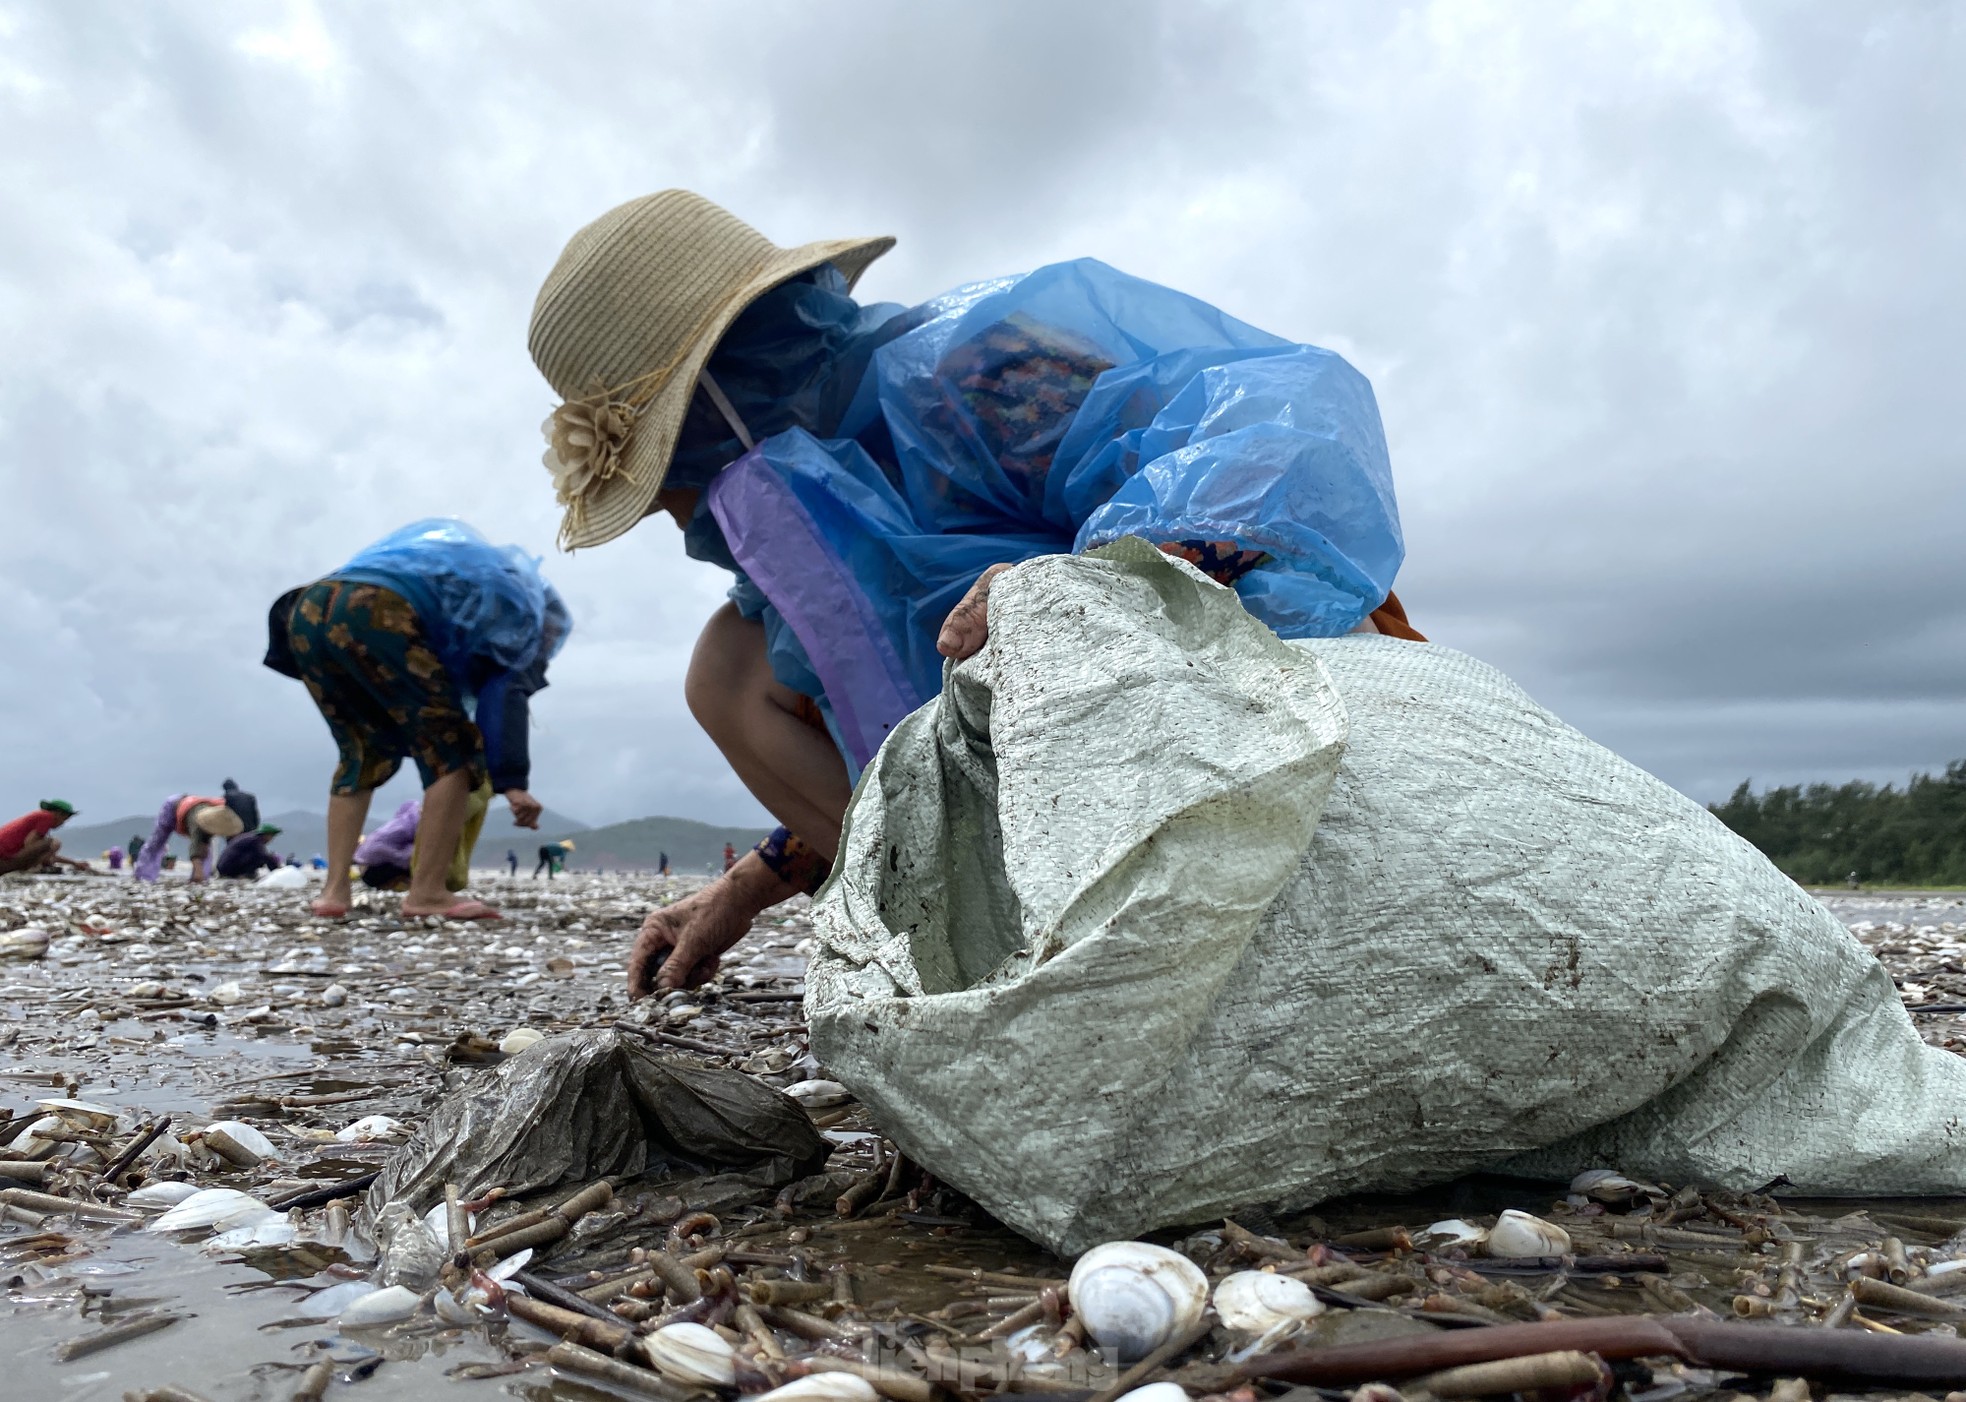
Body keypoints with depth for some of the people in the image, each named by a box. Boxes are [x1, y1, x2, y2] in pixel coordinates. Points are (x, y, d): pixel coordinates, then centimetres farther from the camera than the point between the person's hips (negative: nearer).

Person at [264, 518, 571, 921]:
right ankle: (427, 893, 0)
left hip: (306, 611, 7)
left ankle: (334, 891, 14)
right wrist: (513, 781, -1)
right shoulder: (518, 604, 21)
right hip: (377, 615, -7)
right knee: (450, 745, 5)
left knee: (363, 752, 21)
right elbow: (505, 693, 5)